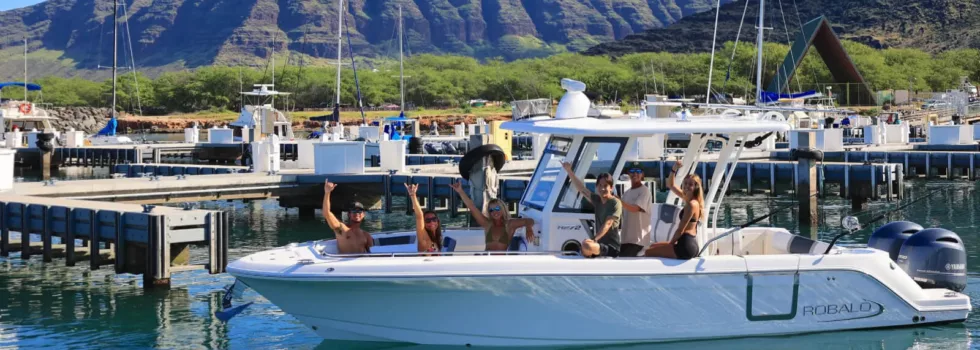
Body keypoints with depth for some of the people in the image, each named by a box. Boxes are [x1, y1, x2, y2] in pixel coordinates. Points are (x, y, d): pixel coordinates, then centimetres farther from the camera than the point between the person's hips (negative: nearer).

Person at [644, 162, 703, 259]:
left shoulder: (691, 204, -17)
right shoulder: (687, 198, 11)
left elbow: (680, 230, -17)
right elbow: (670, 185, 22)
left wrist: (670, 243, -4)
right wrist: (674, 170, 6)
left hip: (685, 247, -10)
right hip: (690, 244, 10)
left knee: (648, 253, 0)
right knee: (653, 246, 27)